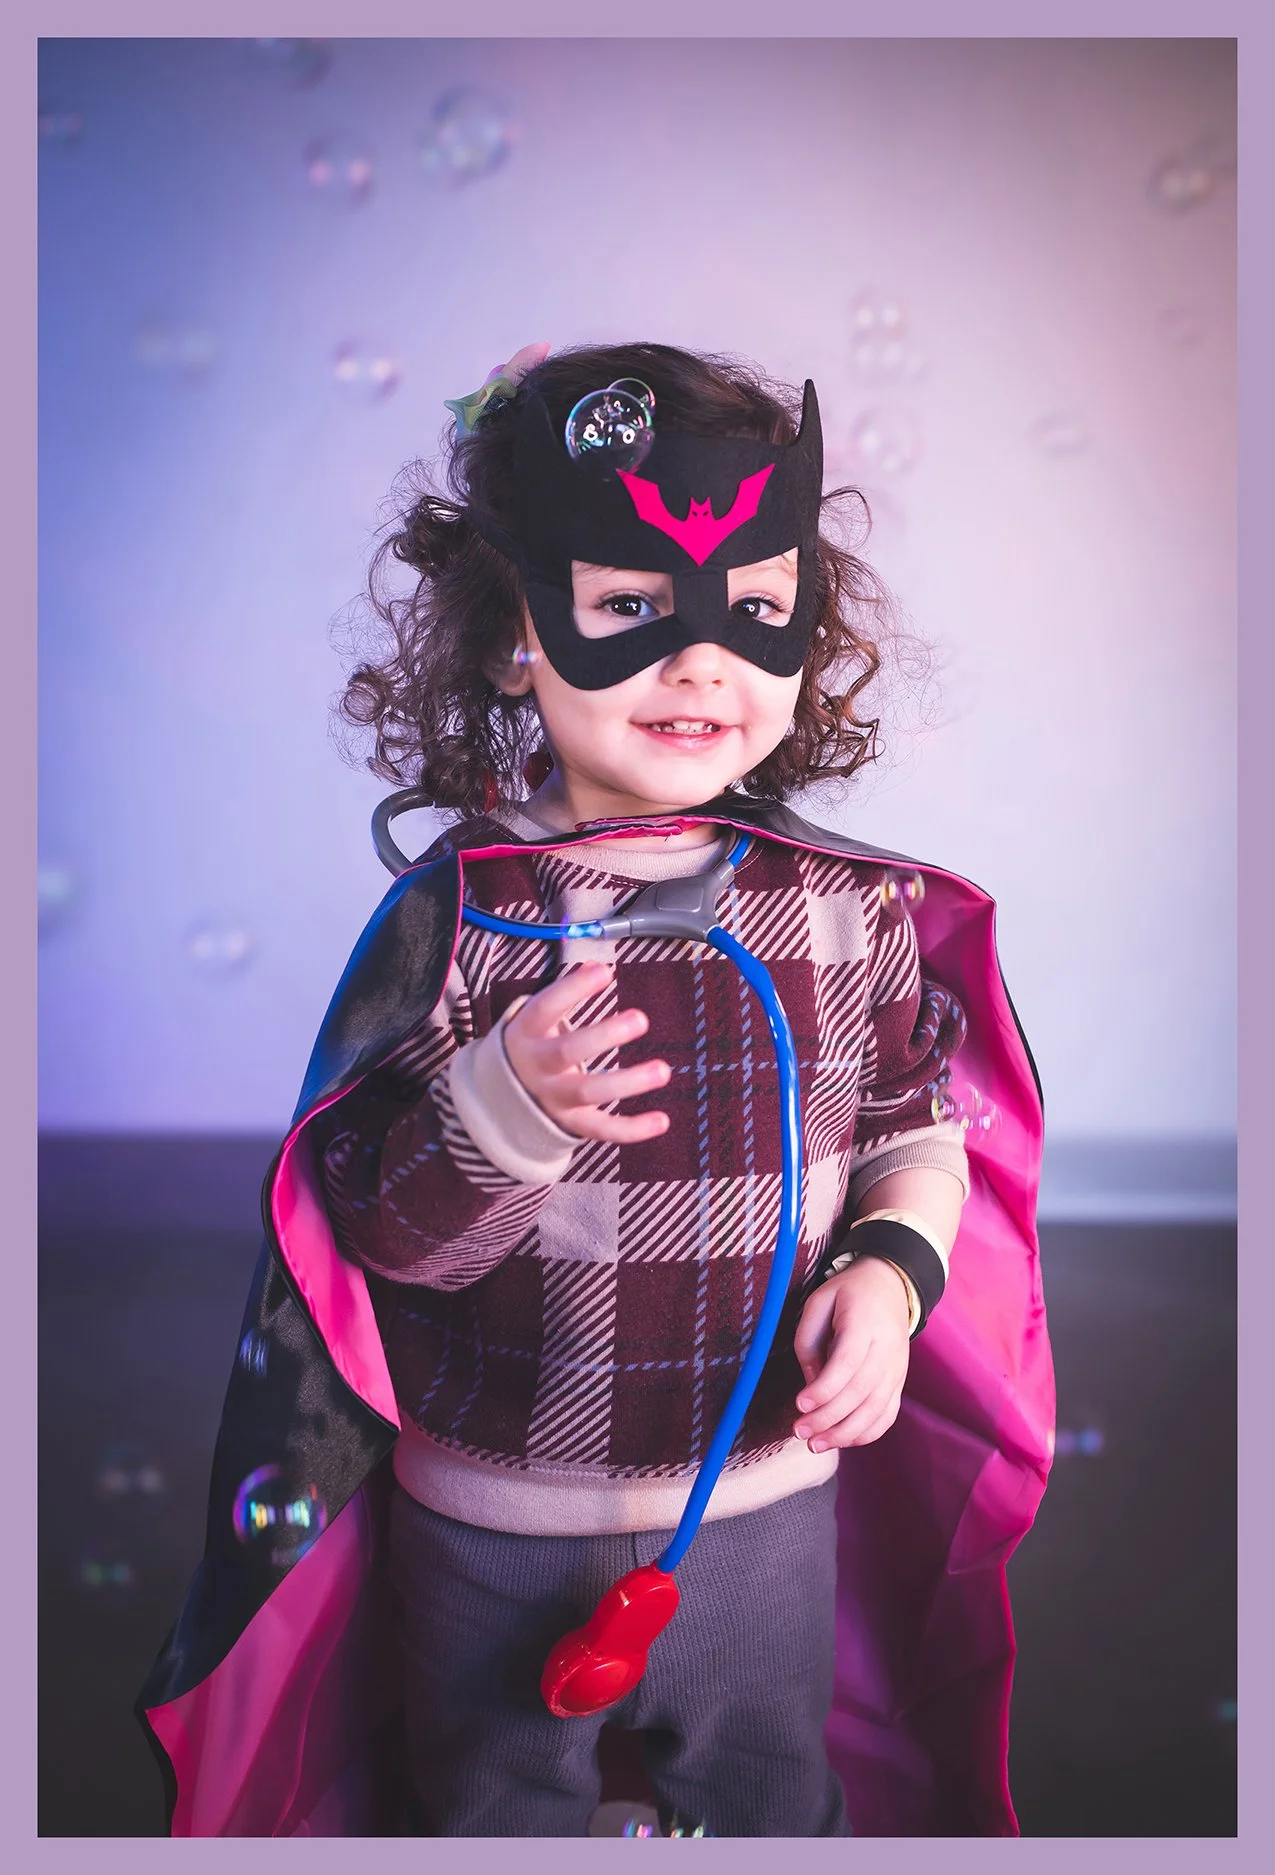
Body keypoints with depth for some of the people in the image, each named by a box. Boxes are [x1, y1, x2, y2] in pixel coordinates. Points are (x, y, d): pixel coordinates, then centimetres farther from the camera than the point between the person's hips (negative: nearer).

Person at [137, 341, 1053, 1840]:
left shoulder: (853, 908, -9)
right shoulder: (459, 915, -18)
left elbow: (919, 1126, 4)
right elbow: (379, 1233, -17)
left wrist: (889, 1270, -14)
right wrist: (506, 1113, -35)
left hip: (773, 1507, 2)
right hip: (497, 1530, -2)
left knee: (775, 1803, 28)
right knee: (497, 1814, 25)